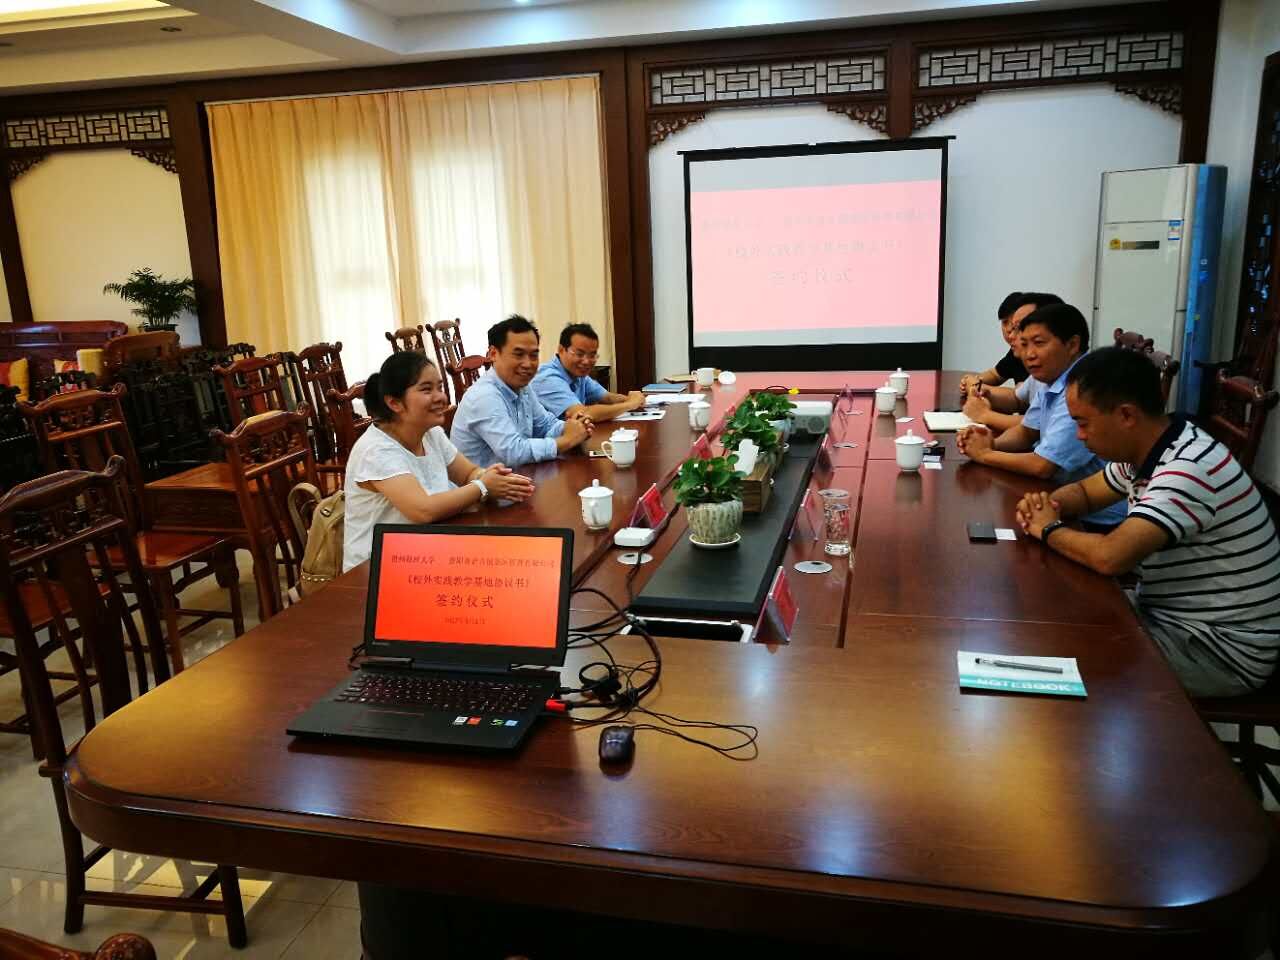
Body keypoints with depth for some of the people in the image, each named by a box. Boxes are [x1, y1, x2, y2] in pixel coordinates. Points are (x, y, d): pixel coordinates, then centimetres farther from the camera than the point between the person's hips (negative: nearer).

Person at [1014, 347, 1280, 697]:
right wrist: (1044, 504, -5)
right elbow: (1085, 491, 18)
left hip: (1224, 647, -8)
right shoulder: (1143, 451, 1)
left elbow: (1111, 557, -37)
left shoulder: (1190, 469, -28)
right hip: (1169, 614, 8)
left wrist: (1049, 530, -17)